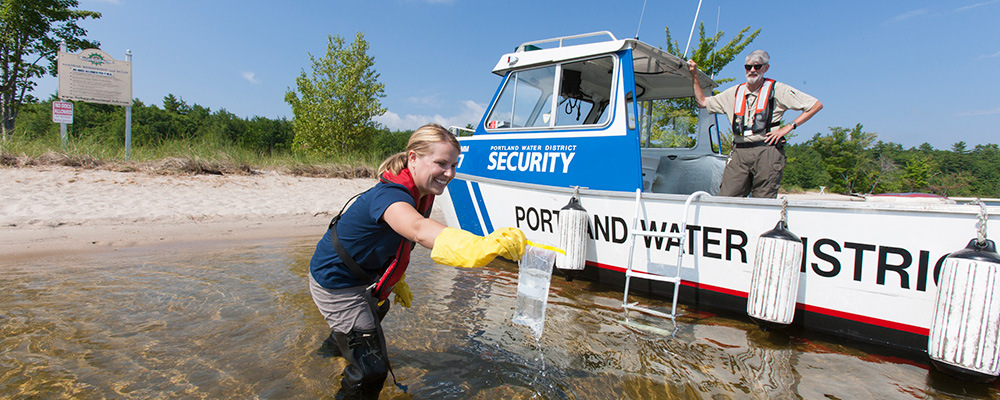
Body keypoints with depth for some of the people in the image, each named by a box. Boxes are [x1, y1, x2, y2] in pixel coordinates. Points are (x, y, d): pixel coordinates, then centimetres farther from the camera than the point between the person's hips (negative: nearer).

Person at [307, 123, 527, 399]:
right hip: (336, 285, -10)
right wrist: (483, 246, -77)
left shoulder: (423, 194, -8)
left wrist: (396, 281, 18)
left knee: (378, 311, 40)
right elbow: (419, 231, -62)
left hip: (364, 277, 10)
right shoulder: (388, 194, -38)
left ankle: (336, 345, 72)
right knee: (371, 370, -11)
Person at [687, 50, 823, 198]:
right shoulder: (734, 92, 19)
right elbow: (702, 102, 24)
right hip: (739, 153, 3)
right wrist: (695, 76, 18)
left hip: (767, 152, -3)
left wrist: (788, 127, -1)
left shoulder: (777, 89, 8)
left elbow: (816, 105, 8)